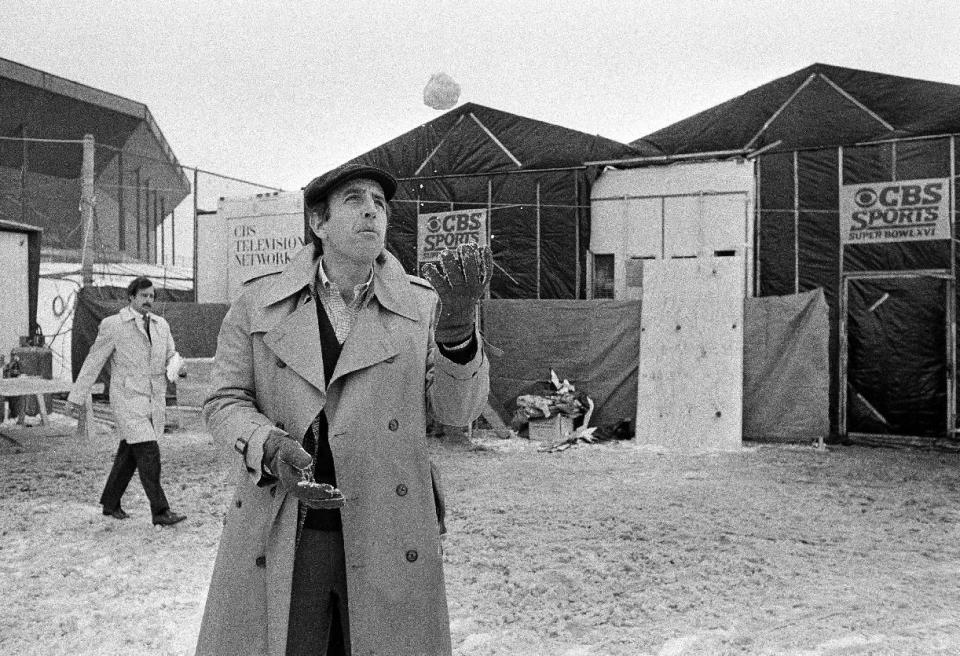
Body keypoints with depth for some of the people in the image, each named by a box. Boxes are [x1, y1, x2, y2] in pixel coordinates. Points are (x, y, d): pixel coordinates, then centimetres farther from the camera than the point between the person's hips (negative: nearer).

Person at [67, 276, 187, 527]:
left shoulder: (161, 325, 10)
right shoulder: (112, 325, -4)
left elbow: (172, 354, 19)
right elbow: (93, 362, 0)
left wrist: (172, 367, -6)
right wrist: (76, 398, 2)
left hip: (155, 400, 6)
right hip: (128, 400, -5)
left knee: (129, 454, 15)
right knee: (148, 453, -12)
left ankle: (111, 503, 30)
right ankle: (160, 512, -8)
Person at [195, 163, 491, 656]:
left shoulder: (421, 305, 2)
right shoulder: (258, 304, 3)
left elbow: (459, 408, -3)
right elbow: (225, 401, 4)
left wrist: (457, 327, -21)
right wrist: (270, 448, -16)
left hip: (389, 541, 1)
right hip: (277, 541, 0)